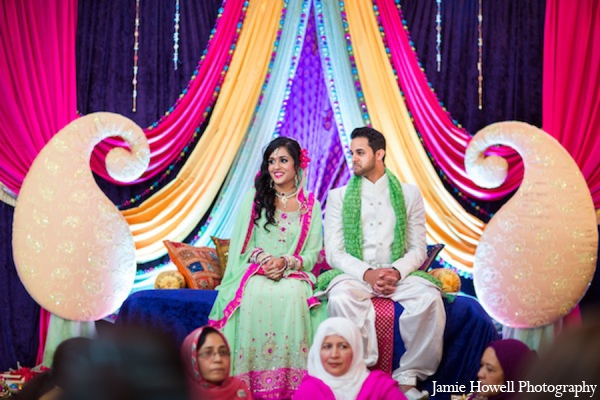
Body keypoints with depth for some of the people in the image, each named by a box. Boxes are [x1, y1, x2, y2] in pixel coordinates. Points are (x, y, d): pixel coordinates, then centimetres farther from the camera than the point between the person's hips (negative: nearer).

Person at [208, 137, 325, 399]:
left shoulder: (310, 205, 12)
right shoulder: (255, 197, 13)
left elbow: (313, 253, 6)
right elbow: (241, 244, 8)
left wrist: (285, 262, -13)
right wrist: (263, 257, -12)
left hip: (293, 275, 0)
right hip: (255, 272, 0)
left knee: (292, 294, -36)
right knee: (256, 293, -36)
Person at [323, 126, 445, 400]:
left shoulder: (409, 194, 13)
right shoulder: (339, 197, 11)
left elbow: (418, 249, 7)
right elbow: (334, 252, 2)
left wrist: (396, 272, -15)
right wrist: (367, 274, -16)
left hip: (398, 275, 1)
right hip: (355, 274, -1)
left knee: (430, 297, -32)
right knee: (341, 298, -36)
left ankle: (408, 377, -22)